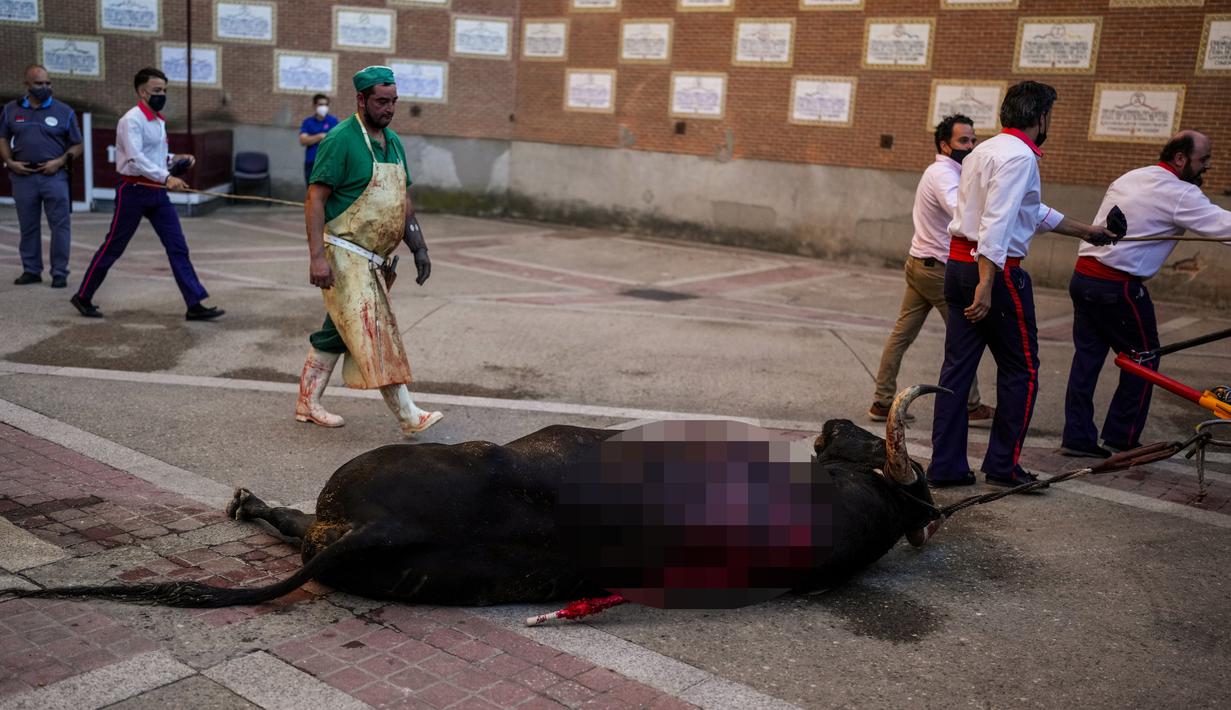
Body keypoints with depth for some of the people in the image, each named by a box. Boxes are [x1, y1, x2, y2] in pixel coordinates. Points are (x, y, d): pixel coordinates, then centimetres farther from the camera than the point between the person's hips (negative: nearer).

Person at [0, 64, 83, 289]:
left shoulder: (64, 111, 4)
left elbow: (77, 146, 6)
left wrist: (59, 162, -9)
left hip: (54, 175, -2)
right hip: (23, 176, 2)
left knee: (60, 225, -4)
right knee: (28, 226, 8)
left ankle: (59, 272, 3)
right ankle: (31, 270, 18)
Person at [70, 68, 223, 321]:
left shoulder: (158, 121, 13)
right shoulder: (132, 119, -14)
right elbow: (136, 158, -26)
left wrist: (173, 159, 5)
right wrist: (166, 177, -36)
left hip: (157, 192, 7)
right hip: (134, 191, -7)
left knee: (178, 247, -1)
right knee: (113, 247, 4)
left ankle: (195, 305, -3)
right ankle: (82, 297, 20)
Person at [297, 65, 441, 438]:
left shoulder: (393, 142, 13)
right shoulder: (341, 139, -12)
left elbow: (403, 200, 20)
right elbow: (315, 199, -15)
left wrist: (418, 247, 12)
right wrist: (317, 256, -22)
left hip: (373, 260, 8)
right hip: (345, 256, -8)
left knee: (335, 332, 15)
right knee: (374, 333, -9)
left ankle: (308, 404, 25)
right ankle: (408, 417, -8)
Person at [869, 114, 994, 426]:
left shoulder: (941, 172, 15)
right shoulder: (944, 174, -19)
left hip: (919, 263, 9)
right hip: (938, 269, -9)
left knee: (901, 335, 7)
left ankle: (882, 402, 10)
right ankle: (971, 407, 14)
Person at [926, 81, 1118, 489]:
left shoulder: (983, 151, 18)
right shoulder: (1019, 156, -12)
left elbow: (1035, 212, 29)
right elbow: (996, 224, -23)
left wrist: (1086, 232, 39)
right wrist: (986, 287, -27)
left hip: (958, 265, 9)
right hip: (996, 270, -9)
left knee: (957, 367, 9)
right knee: (1021, 370, 6)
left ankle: (945, 466, 13)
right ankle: (1003, 466, 13)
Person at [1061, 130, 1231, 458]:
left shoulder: (1129, 177, 16)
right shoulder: (1179, 194, -11)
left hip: (1083, 274, 8)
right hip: (1117, 285, -8)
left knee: (1087, 354, 10)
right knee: (1144, 357, 8)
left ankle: (1077, 437, 12)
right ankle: (1122, 438, 14)